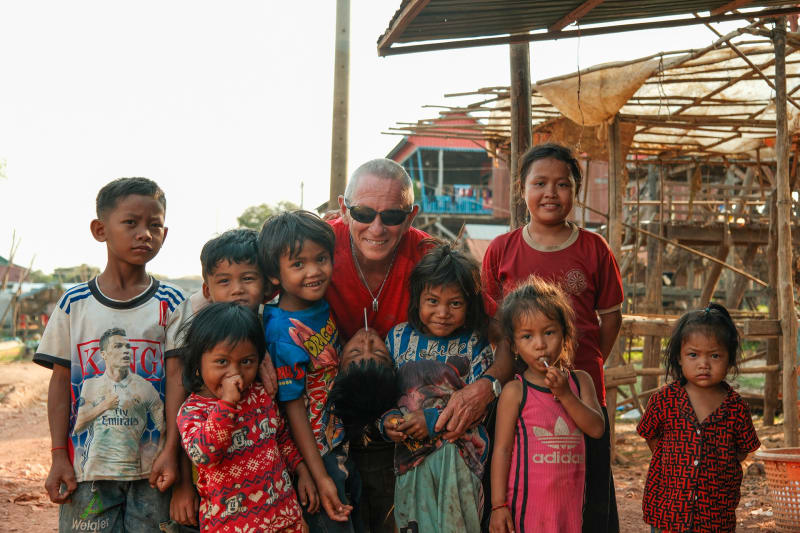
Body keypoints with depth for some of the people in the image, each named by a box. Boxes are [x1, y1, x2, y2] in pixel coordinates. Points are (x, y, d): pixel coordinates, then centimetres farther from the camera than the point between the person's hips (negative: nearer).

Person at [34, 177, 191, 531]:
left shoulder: (170, 303, 0)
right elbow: (61, 382, 3)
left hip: (151, 469, 0)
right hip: (86, 464, 1)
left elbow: (175, 378, -3)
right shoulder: (74, 303, 2)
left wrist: (171, 451, -10)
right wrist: (59, 456, -1)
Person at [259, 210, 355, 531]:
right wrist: (320, 477, -19)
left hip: (343, 441, 7)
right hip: (317, 453, -7)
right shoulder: (283, 333, -25)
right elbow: (293, 407, -20)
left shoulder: (325, 305, -4)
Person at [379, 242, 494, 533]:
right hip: (410, 452, 2)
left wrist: (433, 420, -20)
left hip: (460, 452, -2)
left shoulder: (475, 344, -2)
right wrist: (387, 421, -12)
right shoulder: (399, 337, 5)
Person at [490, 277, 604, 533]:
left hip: (570, 500, 4)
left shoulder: (580, 381, 6)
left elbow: (597, 428, -4)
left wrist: (564, 394, -14)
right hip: (528, 501, -4)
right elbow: (502, 449, -6)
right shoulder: (515, 392, -6)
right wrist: (499, 505, -9)